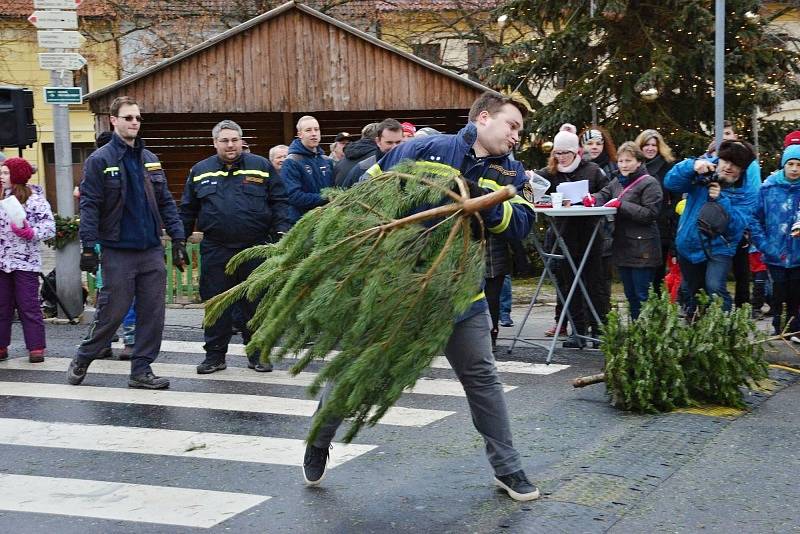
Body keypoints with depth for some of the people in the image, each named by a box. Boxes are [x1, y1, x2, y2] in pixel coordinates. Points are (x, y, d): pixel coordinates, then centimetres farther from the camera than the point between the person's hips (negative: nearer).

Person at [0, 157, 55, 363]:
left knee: (29, 307, -3)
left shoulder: (34, 198, -6)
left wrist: (30, 233, -24)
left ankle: (36, 348, 2)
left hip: (25, 263, -6)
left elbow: (49, 227, -12)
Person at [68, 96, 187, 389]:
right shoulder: (99, 160, -5)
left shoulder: (150, 160, 11)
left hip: (152, 251, 5)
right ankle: (82, 360, 22)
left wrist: (178, 238, 5)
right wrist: (89, 247, -14)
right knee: (112, 312, 0)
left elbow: (166, 202, 12)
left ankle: (141, 370, 14)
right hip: (118, 252, -5)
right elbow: (89, 206, -9)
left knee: (153, 313, 4)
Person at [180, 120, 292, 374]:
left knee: (256, 303, 5)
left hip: (256, 248, -1)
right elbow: (187, 210, 14)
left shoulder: (261, 167, 5)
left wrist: (281, 230, -7)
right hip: (215, 251, 1)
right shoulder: (200, 171, 9)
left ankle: (258, 354, 17)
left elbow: (279, 201, 5)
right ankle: (215, 355, 16)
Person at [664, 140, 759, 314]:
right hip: (690, 244, 3)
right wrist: (692, 165, -34)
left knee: (715, 288, -27)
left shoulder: (748, 189, -12)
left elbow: (739, 224, -22)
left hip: (719, 247, -3)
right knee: (690, 294, 16)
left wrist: (721, 199, -32)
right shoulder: (704, 172, -7)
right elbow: (670, 182, -19)